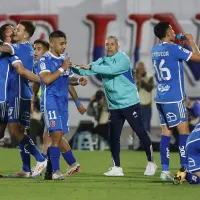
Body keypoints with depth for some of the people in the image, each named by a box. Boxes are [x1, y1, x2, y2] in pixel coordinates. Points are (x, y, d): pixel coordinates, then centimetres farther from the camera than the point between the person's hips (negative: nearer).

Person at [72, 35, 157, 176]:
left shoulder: (123, 59, -12)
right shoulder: (102, 61, 5)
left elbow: (111, 70, -29)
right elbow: (86, 71, -3)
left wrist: (91, 67, -33)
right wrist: (74, 68, -23)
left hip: (130, 103, -6)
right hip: (114, 106, 6)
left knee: (141, 133, 0)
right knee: (114, 137, 2)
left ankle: (151, 163, 13)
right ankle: (116, 168, 9)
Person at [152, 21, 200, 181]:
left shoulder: (155, 50, 10)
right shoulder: (173, 49, -13)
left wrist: (179, 43, 23)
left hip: (161, 97, 8)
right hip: (174, 98, -8)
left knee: (166, 132, 7)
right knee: (184, 131, -5)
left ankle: (165, 171, 3)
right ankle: (186, 169, -10)